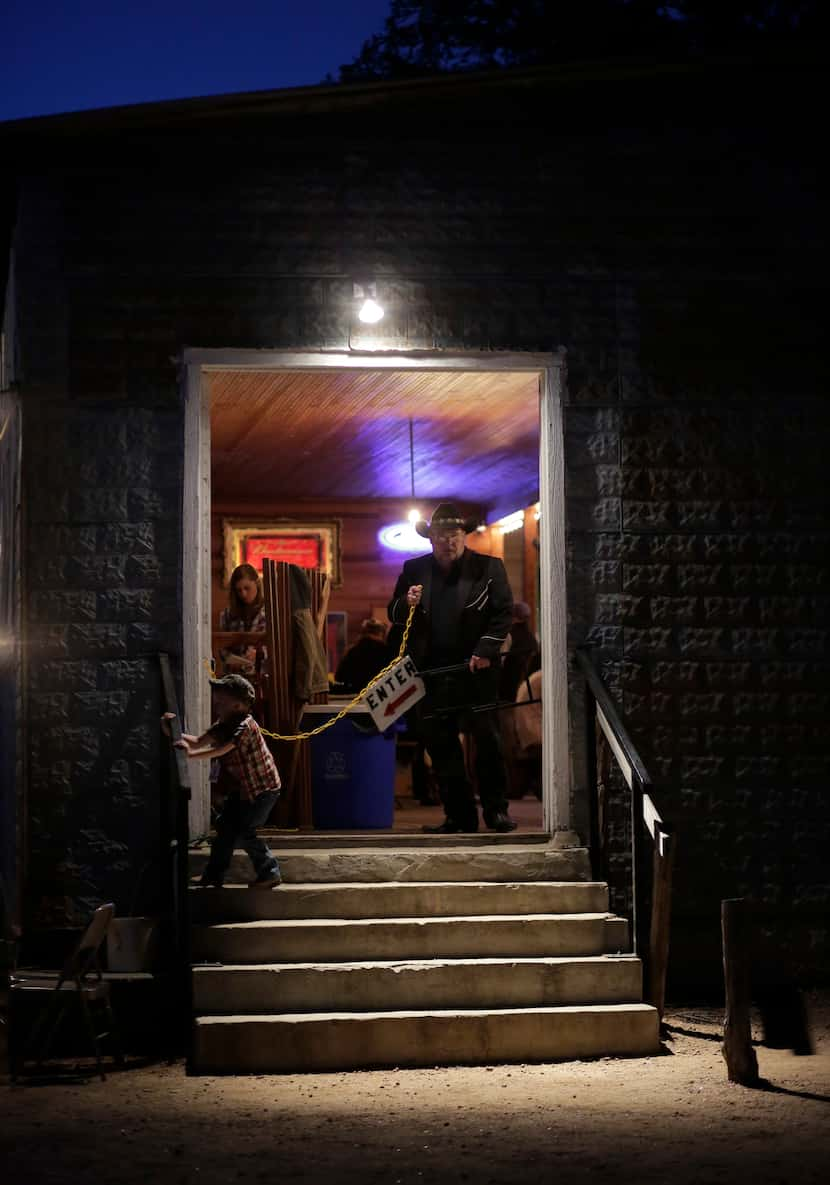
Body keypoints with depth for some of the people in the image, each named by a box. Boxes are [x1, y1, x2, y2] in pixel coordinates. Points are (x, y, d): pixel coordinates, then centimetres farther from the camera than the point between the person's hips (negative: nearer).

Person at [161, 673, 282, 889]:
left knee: (243, 830, -10)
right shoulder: (223, 724, 1)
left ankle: (269, 872, 5)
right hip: (242, 788, 9)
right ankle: (213, 879, 15)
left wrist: (190, 754, -48)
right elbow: (198, 742, -5)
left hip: (263, 789, -9)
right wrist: (174, 732, -19)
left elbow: (221, 750, -38)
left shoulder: (245, 726, -26)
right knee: (225, 826, 8)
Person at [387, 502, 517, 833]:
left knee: (487, 739, -1)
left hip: (476, 670, -3)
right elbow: (395, 616, 15)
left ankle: (495, 810, 10)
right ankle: (459, 815, 11)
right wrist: (406, 604, -8)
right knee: (441, 745, 4)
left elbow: (503, 613, 0)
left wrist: (485, 651, -11)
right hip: (432, 672, 3)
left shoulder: (488, 568, 2)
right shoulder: (414, 570, 11)